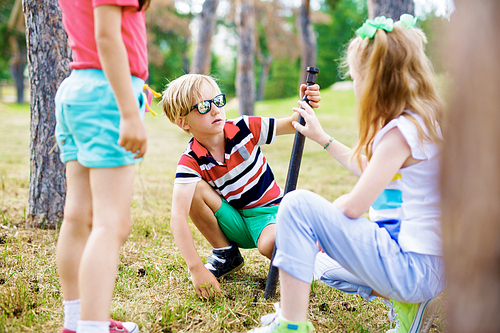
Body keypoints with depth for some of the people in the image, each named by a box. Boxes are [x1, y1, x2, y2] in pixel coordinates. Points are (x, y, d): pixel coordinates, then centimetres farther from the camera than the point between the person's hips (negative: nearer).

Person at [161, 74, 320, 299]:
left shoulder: (244, 129, -14)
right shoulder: (191, 162, -19)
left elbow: (292, 125, -4)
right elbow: (178, 218, -31)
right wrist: (196, 268, -41)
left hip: (269, 212, -1)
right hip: (234, 222, 2)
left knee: (270, 245, -37)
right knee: (194, 189, -25)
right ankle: (226, 255, -3)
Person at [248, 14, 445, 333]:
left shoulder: (402, 130, -20)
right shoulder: (424, 120, 10)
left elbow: (353, 206, -19)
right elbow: (368, 168, 25)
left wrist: (320, 217, 1)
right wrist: (321, 136, 31)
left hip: (414, 267, -10)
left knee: (297, 203, -16)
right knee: (320, 263, 31)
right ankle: (406, 301, 11)